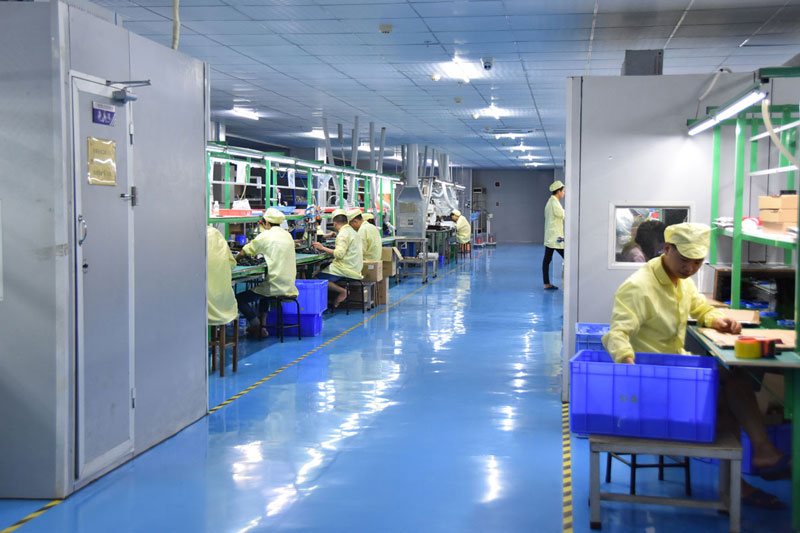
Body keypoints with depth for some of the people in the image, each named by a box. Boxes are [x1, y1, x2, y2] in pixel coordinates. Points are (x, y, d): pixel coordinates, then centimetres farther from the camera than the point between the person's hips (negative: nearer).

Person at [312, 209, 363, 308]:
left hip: (347, 269, -10)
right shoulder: (353, 231, 17)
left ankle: (342, 291, -11)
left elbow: (339, 253, -23)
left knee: (319, 278, -11)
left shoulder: (343, 234, -13)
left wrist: (323, 248, -17)